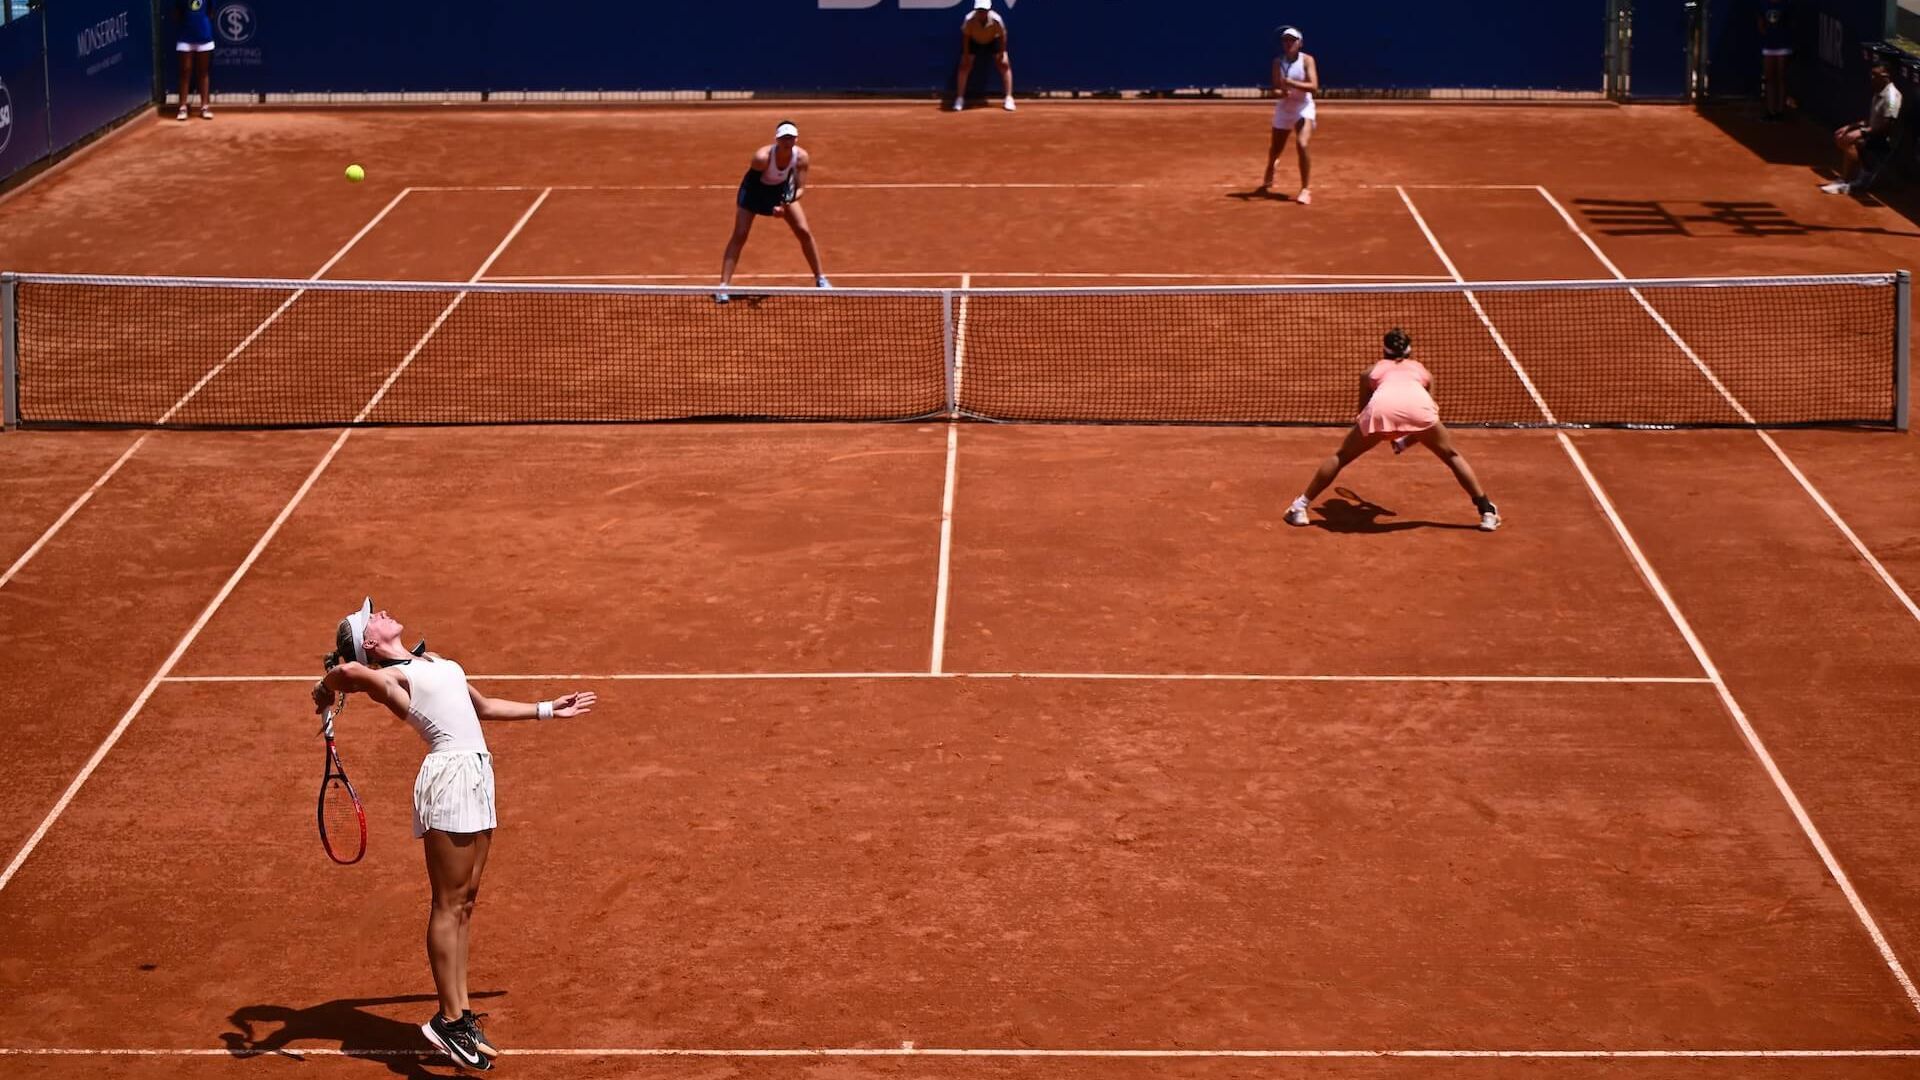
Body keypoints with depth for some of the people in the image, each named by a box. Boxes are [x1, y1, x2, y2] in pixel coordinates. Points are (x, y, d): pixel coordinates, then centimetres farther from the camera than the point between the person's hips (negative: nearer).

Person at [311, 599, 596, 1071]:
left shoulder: (434, 661, 21)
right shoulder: (387, 677, -6)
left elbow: (483, 706, 33)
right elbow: (347, 672, -30)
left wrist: (548, 709, 37)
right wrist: (327, 688, -11)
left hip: (476, 776, 8)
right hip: (448, 778, -8)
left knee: (465, 900, 10)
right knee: (449, 903, -6)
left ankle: (460, 1014, 15)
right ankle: (449, 1019, -2)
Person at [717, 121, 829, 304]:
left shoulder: (801, 157, -25)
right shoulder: (762, 157, -36)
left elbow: (801, 189, -21)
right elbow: (751, 183, -18)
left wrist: (788, 202, -39)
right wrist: (771, 207, -20)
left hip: (783, 190, 4)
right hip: (756, 190, -4)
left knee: (804, 232, -1)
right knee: (739, 235, -14)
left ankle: (820, 279, 16)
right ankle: (723, 287, -13)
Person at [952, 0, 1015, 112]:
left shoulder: (996, 20, -37)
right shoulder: (970, 20, -35)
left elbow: (1002, 35, -19)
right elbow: (965, 36, -17)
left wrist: (1002, 52, -18)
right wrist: (966, 54, -17)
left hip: (993, 41, 0)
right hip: (973, 41, 0)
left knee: (1004, 64, -9)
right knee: (965, 65, -8)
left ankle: (1008, 98, -1)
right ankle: (959, 99, 4)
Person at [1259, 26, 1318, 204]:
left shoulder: (1307, 60, -10)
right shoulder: (1278, 62, -2)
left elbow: (1314, 87, -21)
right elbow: (1275, 89, -6)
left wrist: (1291, 83, -33)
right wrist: (1282, 93, -29)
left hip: (1304, 108, -3)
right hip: (1284, 109, 3)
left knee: (1303, 145, -25)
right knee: (1274, 150, 12)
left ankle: (1306, 189, -16)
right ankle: (1267, 181, 46)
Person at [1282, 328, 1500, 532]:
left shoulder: (1374, 371, 36)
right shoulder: (1422, 370, 38)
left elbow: (1363, 411, 41)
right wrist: (1406, 441, 53)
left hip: (1381, 408, 0)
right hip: (1418, 406, 0)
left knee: (1341, 457, 19)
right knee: (1452, 456, 23)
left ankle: (1300, 507, 16)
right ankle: (1487, 511, 18)